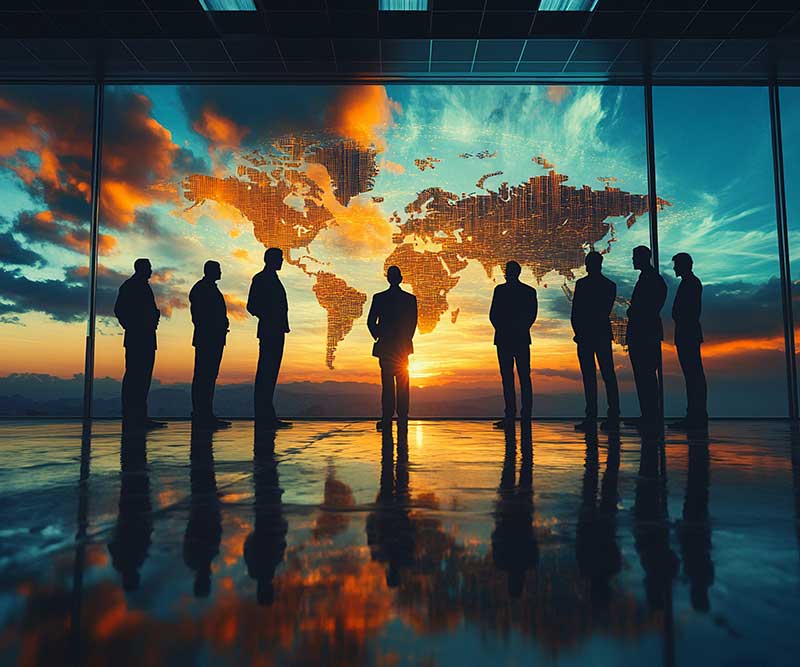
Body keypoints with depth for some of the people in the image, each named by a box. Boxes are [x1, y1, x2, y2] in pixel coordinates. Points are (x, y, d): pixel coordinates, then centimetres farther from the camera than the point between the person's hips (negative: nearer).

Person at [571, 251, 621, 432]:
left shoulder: (582, 284, -9)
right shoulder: (610, 285, 11)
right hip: (604, 333, 6)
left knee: (589, 376, -5)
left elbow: (575, 313, -8)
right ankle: (613, 417, 6)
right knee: (608, 375, 7)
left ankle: (591, 418, -6)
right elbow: (606, 311, 12)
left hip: (586, 335, -6)